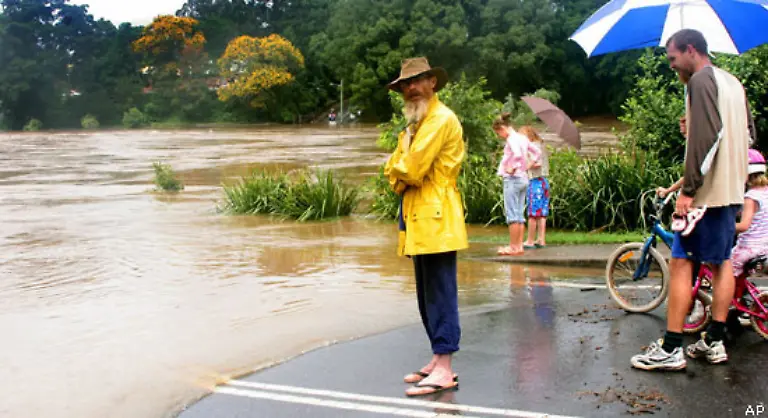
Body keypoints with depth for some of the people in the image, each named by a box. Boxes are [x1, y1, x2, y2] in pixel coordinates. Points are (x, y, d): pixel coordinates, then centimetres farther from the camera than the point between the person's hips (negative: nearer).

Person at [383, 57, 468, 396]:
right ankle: (438, 360, 21)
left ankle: (444, 370, -5)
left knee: (440, 295, -8)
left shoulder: (441, 119, -10)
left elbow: (411, 168, -18)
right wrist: (403, 176, -4)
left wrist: (400, 168, 3)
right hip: (418, 218, 10)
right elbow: (394, 168, 16)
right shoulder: (415, 123, 22)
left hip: (436, 220, -10)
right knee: (427, 295, 13)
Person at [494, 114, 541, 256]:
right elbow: (537, 152, 19)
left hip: (512, 179, -9)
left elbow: (518, 154, -31)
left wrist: (512, 168, -18)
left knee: (512, 214, -5)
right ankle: (519, 246, 11)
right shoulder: (522, 138, 13)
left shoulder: (511, 139, -13)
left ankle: (513, 247, -3)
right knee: (519, 214, 10)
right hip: (523, 178, 9)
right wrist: (528, 166, 15)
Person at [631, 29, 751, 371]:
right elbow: (746, 134, 21)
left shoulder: (701, 80, -11)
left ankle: (670, 349, -6)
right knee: (721, 263, 12)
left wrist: (688, 189, -21)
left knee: (681, 263, -7)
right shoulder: (733, 82, 17)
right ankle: (714, 342, 17)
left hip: (706, 190, -10)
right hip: (731, 190, 10)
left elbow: (705, 138, -22)